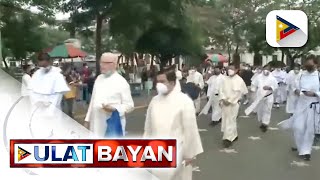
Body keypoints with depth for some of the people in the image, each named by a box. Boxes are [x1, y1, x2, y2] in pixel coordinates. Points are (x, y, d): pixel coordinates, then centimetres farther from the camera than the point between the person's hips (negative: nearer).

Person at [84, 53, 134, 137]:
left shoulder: (121, 82, -9)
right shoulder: (99, 78, 11)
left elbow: (129, 105, -8)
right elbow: (93, 100, 16)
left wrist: (114, 109, -24)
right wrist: (88, 119, 15)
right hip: (96, 125, 6)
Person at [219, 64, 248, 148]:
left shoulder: (239, 80, -8)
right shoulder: (225, 79, 7)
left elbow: (238, 92, -14)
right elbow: (221, 90, 3)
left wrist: (230, 100, -17)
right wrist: (223, 99, -12)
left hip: (233, 103, -6)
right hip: (224, 103, 6)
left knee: (230, 121, -6)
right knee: (225, 120, 13)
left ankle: (228, 138, -1)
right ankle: (234, 136, 29)